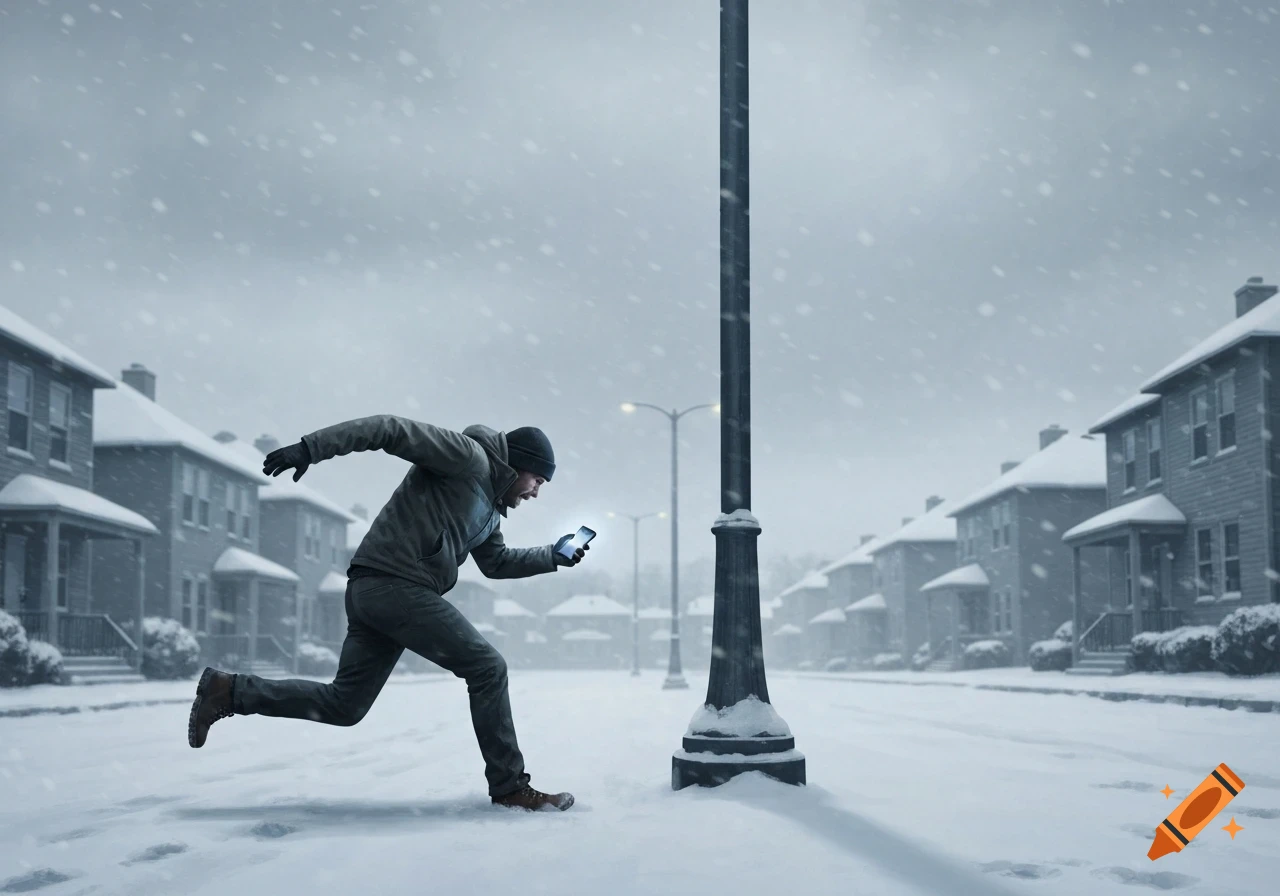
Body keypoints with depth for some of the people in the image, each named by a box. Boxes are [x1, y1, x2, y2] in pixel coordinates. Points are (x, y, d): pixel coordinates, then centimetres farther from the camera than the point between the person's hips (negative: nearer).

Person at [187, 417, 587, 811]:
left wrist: (554, 556, 29)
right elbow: (391, 428, -14)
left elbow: (497, 562, 38)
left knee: (343, 704, 10)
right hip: (396, 583, -10)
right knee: (488, 667, -6)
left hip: (372, 591, 10)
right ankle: (510, 787, -1)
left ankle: (228, 691, 14)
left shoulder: (489, 505, 25)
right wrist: (310, 448, -24)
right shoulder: (468, 456, -5)